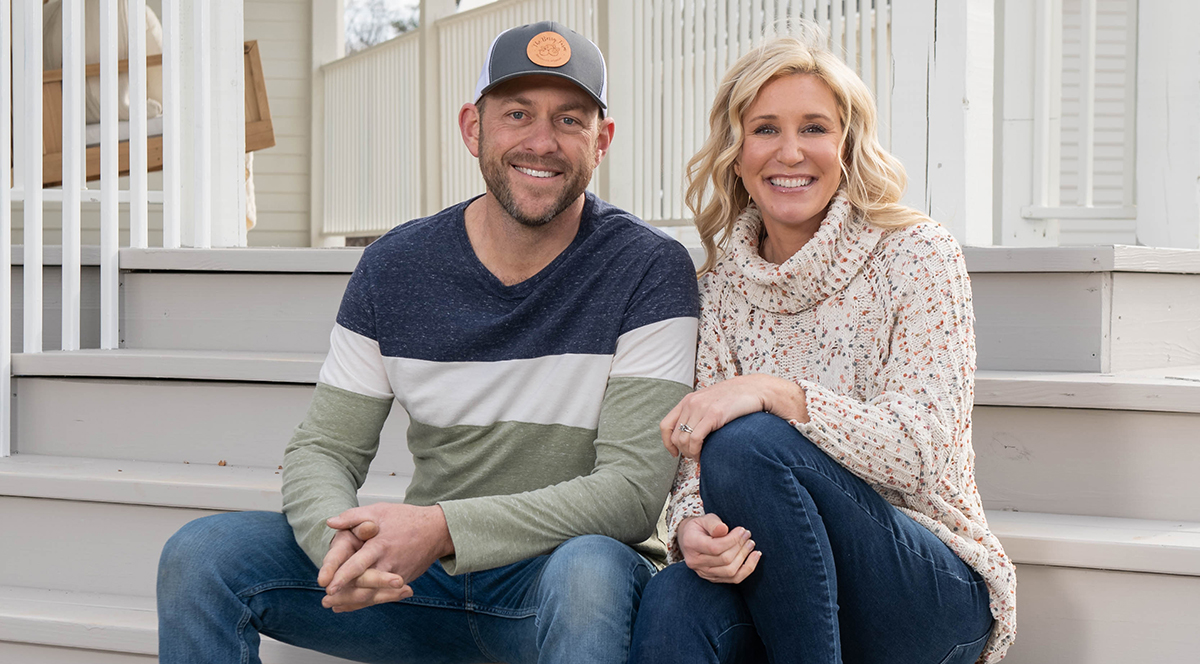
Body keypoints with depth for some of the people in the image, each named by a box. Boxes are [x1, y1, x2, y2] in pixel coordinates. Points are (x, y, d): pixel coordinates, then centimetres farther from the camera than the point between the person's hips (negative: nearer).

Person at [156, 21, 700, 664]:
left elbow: (633, 490, -17)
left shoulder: (650, 270, -11)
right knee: (200, 555, -14)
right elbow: (321, 450, 1)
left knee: (588, 571, -39)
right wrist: (340, 539, -25)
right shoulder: (395, 268, 0)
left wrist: (442, 529, -30)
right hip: (422, 579, 4)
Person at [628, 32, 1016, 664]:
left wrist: (773, 392, -27)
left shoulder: (916, 254, -4)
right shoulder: (721, 288, 8)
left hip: (935, 593, -2)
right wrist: (693, 527, -22)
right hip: (784, 581, 2)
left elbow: (922, 454, -15)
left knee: (749, 444, -28)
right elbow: (695, 461, 2)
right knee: (673, 604, -33)